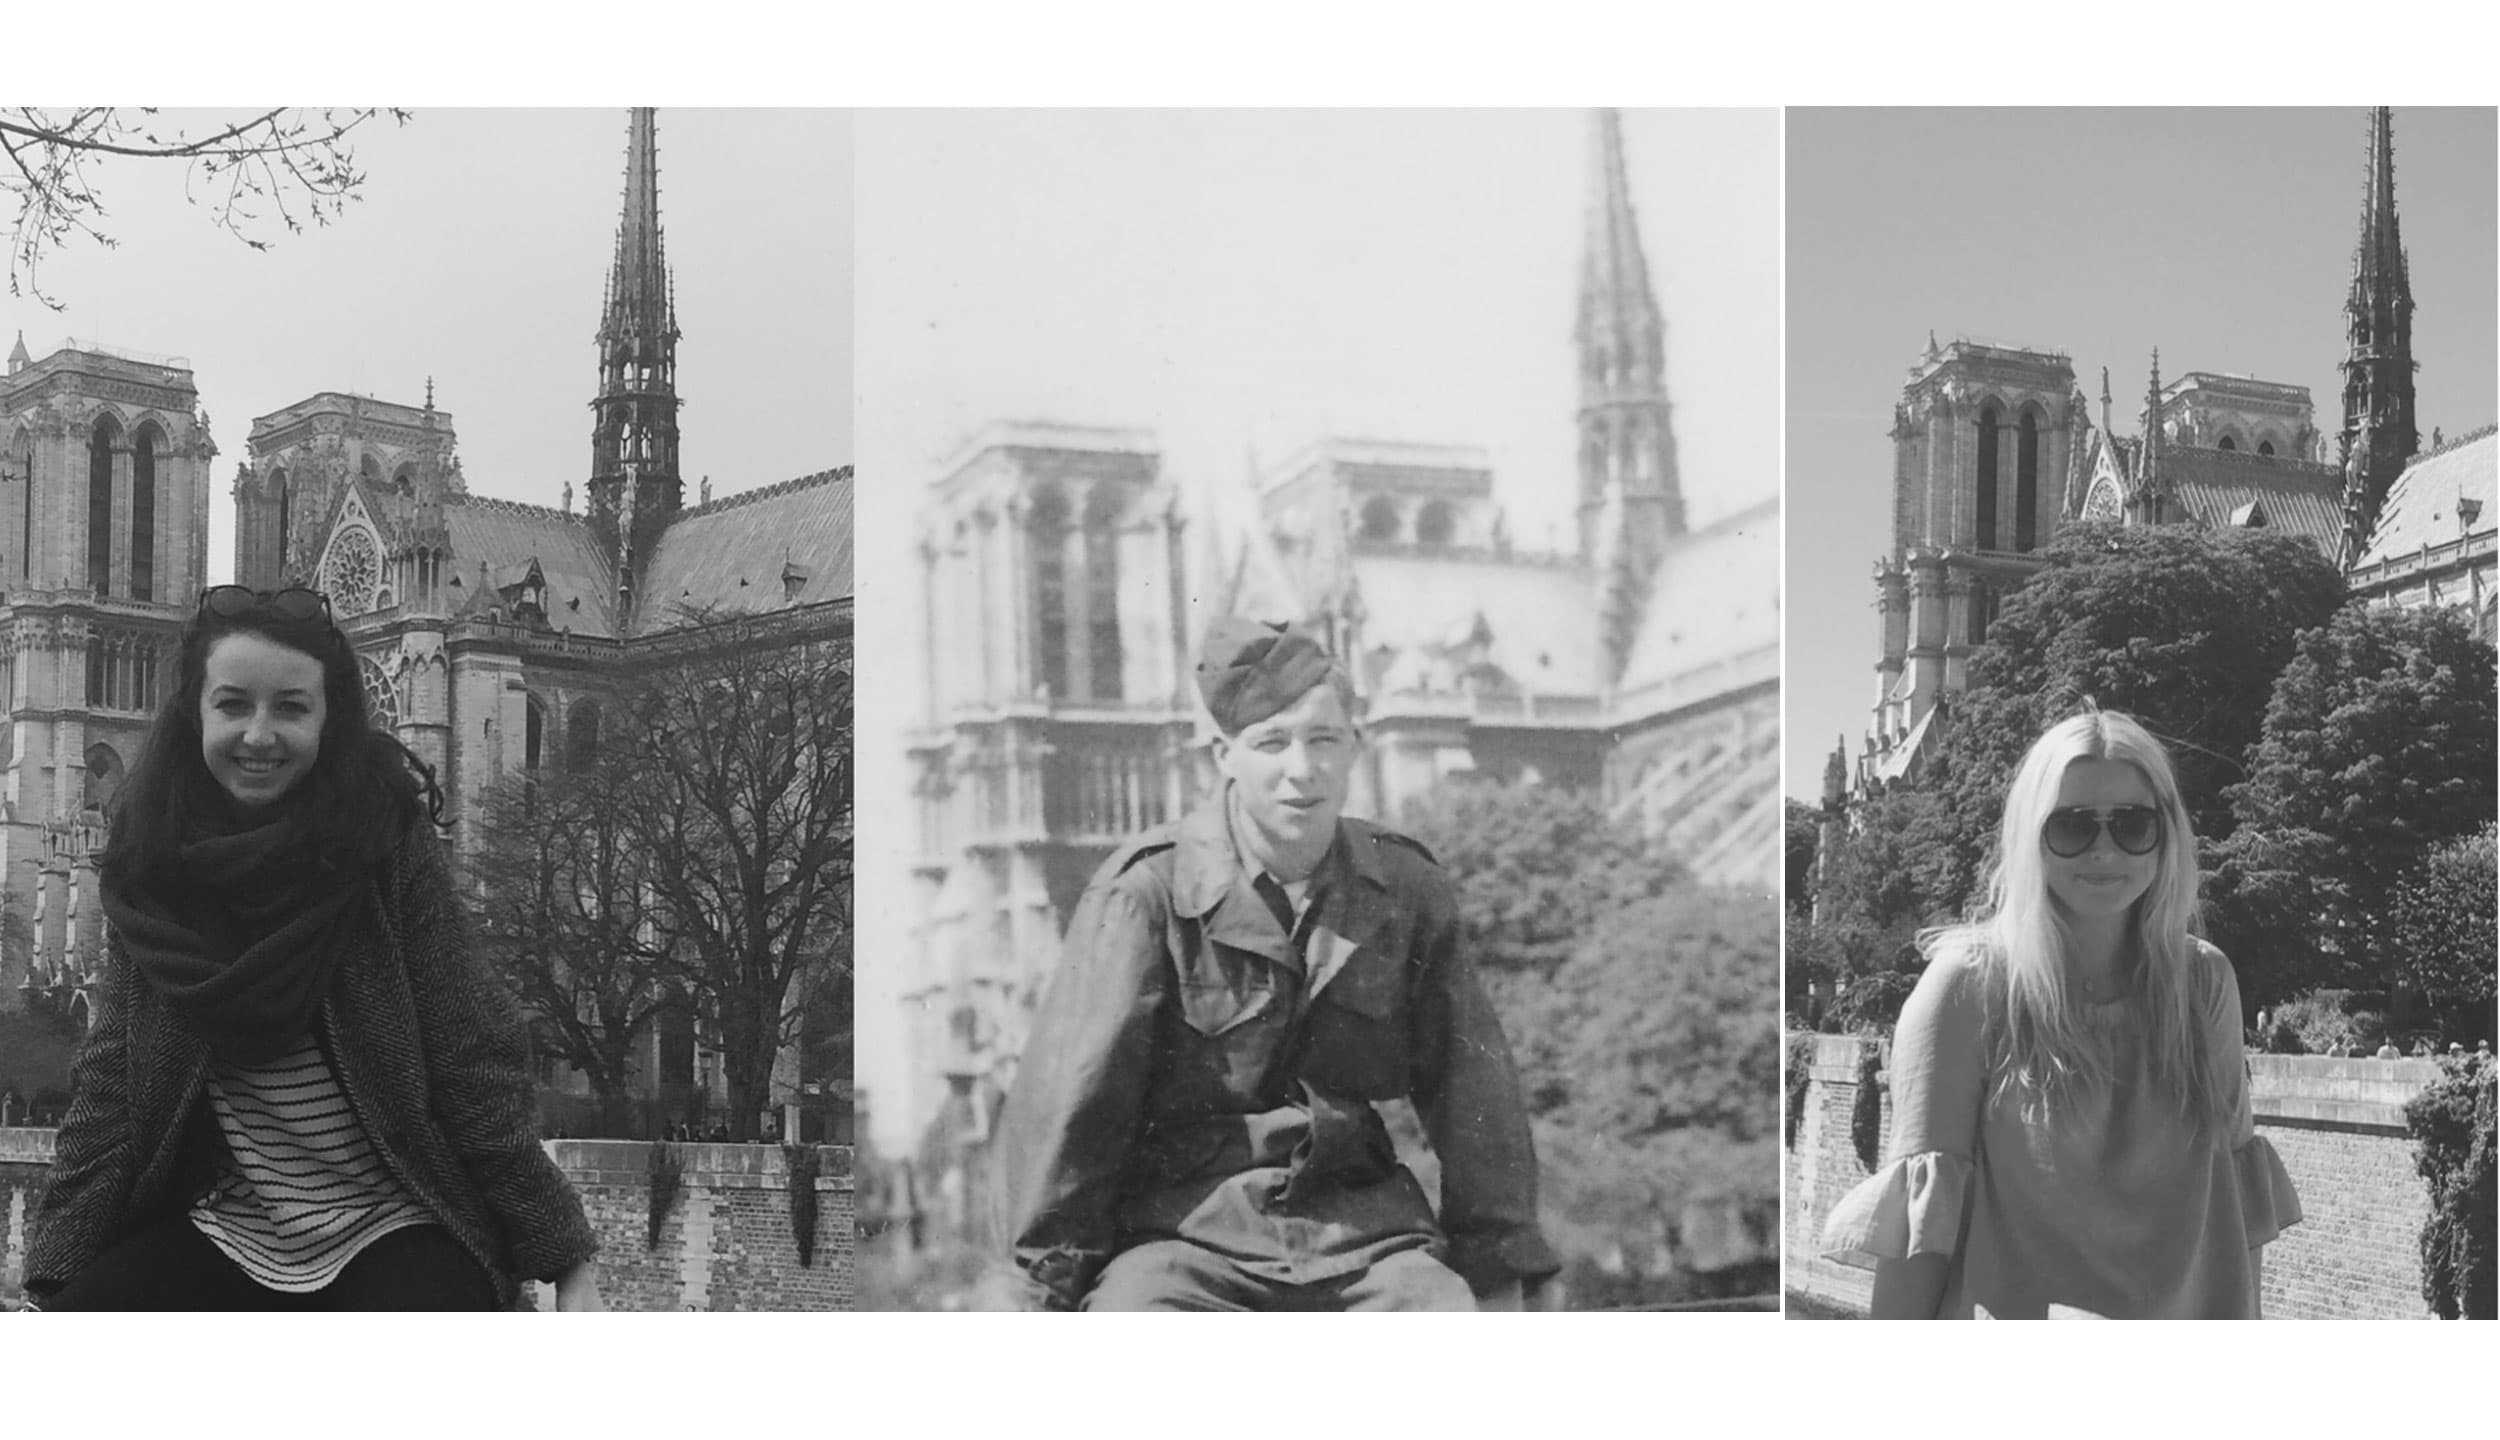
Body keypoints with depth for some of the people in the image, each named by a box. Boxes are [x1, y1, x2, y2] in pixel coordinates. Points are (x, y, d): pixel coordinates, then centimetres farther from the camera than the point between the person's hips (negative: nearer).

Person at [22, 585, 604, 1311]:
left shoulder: (386, 841, -10)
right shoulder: (154, 855, -1)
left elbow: (471, 1056, -10)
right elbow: (116, 1067, 2)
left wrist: (566, 1256, -12)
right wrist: (60, 1267, -4)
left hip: (400, 1227, -4)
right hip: (227, 1227, 4)